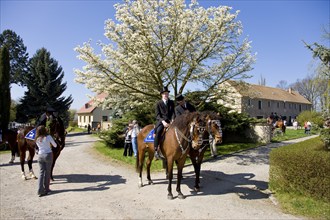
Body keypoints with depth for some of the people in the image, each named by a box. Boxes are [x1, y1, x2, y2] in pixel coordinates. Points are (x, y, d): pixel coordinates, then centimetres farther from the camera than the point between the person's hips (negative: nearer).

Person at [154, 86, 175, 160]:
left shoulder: (171, 102, 16)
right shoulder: (158, 103, 7)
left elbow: (173, 112, 9)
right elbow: (157, 115, -1)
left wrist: (173, 120, -11)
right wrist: (163, 121, -18)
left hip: (170, 121, 4)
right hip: (161, 121, -3)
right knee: (158, 131, -33)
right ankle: (156, 150, -31)